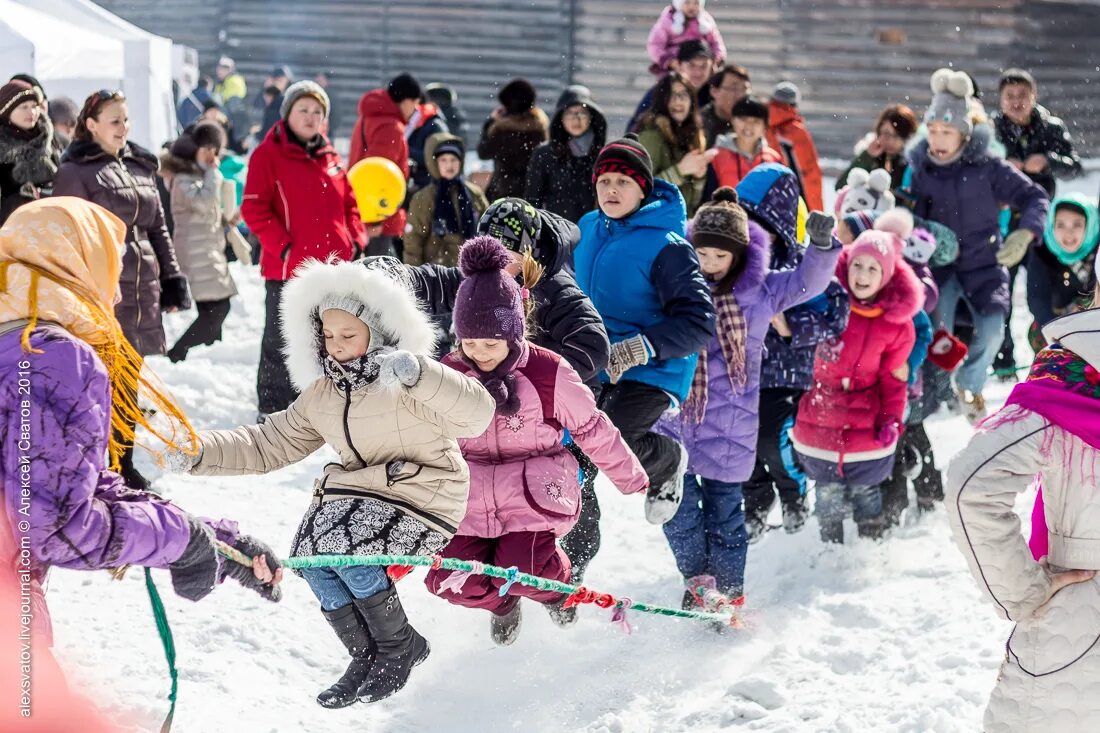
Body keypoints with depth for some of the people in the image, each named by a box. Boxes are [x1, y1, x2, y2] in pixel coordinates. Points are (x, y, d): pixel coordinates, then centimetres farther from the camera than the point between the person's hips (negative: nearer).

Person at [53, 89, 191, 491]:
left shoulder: (141, 167, 17)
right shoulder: (75, 172, -4)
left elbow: (158, 229, 20)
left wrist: (173, 280, 14)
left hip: (142, 291, 7)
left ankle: (124, 464, 22)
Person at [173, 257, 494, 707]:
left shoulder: (403, 383, -14)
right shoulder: (322, 396, 7)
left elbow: (476, 415, -26)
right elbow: (267, 446, 9)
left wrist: (419, 373, -41)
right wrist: (198, 451, -6)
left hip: (424, 497, -7)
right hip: (357, 493, 7)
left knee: (342, 545, -27)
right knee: (312, 555, -19)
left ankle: (399, 647, -4)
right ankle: (366, 655, 1)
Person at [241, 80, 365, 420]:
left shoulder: (329, 157, 14)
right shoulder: (268, 155, -5)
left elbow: (349, 204, 21)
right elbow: (254, 209, -11)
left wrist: (355, 240, 5)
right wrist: (282, 246, -17)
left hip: (334, 265, 6)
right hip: (288, 267, -6)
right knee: (282, 341, 0)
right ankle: (272, 412, 7)